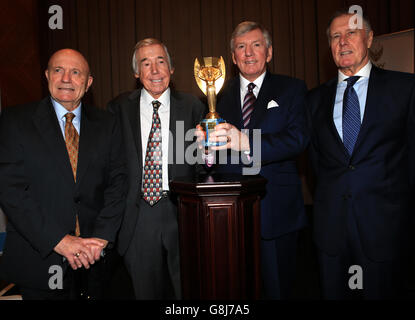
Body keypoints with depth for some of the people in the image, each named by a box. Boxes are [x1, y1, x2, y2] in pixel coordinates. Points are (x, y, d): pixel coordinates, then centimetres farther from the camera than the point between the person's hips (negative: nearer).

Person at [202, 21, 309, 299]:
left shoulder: (292, 89, 3)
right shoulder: (219, 95, 10)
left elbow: (299, 138, -13)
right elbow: (216, 148, 8)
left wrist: (247, 142, -27)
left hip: (276, 211, -1)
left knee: (278, 288, 12)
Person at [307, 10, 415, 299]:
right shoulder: (316, 98, 9)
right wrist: (330, 199, 6)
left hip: (384, 223, -2)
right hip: (331, 224, 3)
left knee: (382, 292, 11)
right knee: (334, 293, 14)